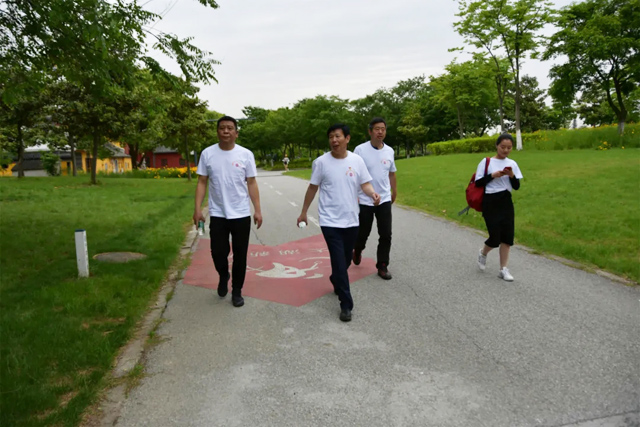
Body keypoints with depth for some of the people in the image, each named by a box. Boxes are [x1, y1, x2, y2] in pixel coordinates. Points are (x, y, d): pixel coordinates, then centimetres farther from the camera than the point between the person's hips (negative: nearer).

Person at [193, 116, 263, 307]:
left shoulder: (246, 154, -3)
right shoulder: (207, 153, -1)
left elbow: (252, 184, -1)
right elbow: (202, 183, 1)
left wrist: (257, 210, -5)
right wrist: (197, 209, -6)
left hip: (241, 214, 0)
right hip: (217, 214, 1)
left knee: (240, 255, 7)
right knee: (218, 252, 4)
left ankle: (237, 291, 24)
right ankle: (223, 276, 38)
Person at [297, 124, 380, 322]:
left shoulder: (357, 160, -1)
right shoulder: (321, 162, -7)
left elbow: (365, 184, 0)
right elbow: (312, 188, 2)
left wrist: (373, 194, -23)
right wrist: (303, 212, 6)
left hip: (351, 220, 3)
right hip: (330, 221, -3)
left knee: (345, 260, 18)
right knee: (339, 262, -6)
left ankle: (336, 282, 49)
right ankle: (346, 304, 3)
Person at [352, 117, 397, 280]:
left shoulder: (389, 151, 3)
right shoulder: (360, 149, -10)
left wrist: (394, 191, 24)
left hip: (384, 200, 3)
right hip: (364, 201, -3)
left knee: (386, 235, 1)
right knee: (363, 233, 10)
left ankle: (382, 267, 15)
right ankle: (357, 250, 43)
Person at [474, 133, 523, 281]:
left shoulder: (512, 164, 7)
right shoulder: (486, 162, -4)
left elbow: (517, 186, 6)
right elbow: (478, 183, -7)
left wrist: (512, 176, -12)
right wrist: (492, 175, -17)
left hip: (506, 202, 4)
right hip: (490, 202, -4)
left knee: (507, 236, 2)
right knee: (495, 237, -5)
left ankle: (503, 269, 12)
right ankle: (483, 253, 28)